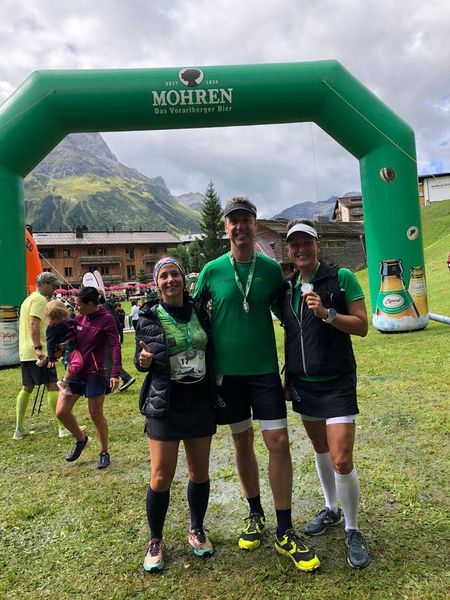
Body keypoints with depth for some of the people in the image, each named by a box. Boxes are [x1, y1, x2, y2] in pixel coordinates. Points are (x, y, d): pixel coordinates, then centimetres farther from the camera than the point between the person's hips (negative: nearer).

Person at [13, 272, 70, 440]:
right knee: (52, 386, -7)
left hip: (25, 352, 10)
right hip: (38, 352, -10)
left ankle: (19, 429, 15)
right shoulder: (39, 299, -11)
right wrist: (38, 348, -28)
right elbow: (34, 325, -22)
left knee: (27, 388, 12)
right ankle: (63, 427, -4)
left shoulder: (28, 299, 20)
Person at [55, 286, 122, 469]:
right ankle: (81, 439, 30)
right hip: (75, 371, 6)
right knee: (61, 411, 4)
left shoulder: (106, 319, -12)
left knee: (96, 415, 3)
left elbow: (115, 346, -19)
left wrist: (115, 374, -28)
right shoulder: (79, 318, 5)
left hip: (94, 374, -6)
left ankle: (104, 452, 23)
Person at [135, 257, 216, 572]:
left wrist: (217, 394, 8)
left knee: (200, 473, 14)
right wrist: (143, 360, -20)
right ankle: (156, 540, 27)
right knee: (161, 478, 3)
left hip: (201, 404, 3)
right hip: (165, 407, -3)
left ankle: (197, 529, 38)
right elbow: (141, 361, 1)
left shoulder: (200, 313, 2)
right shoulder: (148, 318, -6)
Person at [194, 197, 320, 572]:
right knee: (243, 443, 12)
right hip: (228, 372, 0)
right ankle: (256, 515, 33)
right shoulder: (212, 271, -3)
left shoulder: (271, 269, -1)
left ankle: (285, 531, 14)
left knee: (278, 442, -2)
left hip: (265, 370, 0)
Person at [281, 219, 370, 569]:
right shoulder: (287, 287, 4)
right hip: (303, 383, 5)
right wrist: (287, 375, 14)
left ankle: (353, 531, 17)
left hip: (337, 383, -5)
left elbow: (362, 326, -10)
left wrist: (326, 313, -25)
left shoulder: (341, 277, -9)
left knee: (342, 460, -6)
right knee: (320, 450, 19)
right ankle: (331, 510, 40)